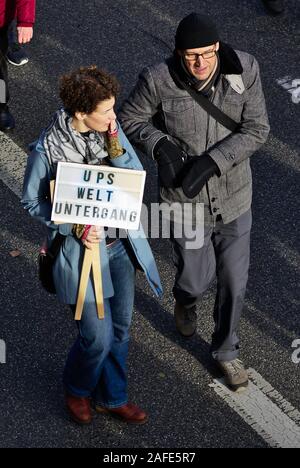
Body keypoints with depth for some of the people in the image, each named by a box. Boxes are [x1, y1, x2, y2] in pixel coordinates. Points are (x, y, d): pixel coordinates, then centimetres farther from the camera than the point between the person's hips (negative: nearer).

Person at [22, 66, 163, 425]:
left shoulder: (111, 129, -7)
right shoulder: (47, 149, -20)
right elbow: (32, 201, -8)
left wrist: (114, 143, -21)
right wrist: (75, 228, -20)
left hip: (121, 243, 5)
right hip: (82, 247, -5)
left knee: (120, 328, 17)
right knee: (98, 336, -1)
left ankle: (112, 398, 39)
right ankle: (77, 389, 33)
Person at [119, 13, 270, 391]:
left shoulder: (244, 69, -19)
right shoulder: (159, 80, -22)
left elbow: (256, 129, -15)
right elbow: (129, 120, -6)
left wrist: (211, 162, -26)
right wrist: (160, 145, -25)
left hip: (233, 198, 2)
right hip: (185, 203, -1)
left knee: (234, 281, 13)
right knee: (196, 279, 14)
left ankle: (225, 350, 40)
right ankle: (185, 300, 55)